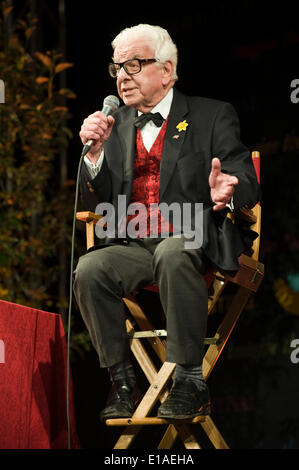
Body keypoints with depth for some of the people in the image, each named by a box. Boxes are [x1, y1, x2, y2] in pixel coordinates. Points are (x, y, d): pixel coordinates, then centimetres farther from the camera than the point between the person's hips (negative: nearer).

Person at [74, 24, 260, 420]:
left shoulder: (213, 116, 6)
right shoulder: (115, 126, 17)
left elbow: (248, 186, -1)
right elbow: (99, 205, 13)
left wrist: (225, 195, -26)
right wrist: (95, 153, -5)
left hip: (196, 242, -3)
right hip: (134, 246, 4)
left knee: (172, 254, -38)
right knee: (89, 269, -27)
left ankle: (190, 382, -31)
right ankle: (122, 381, -16)